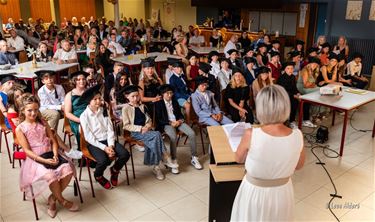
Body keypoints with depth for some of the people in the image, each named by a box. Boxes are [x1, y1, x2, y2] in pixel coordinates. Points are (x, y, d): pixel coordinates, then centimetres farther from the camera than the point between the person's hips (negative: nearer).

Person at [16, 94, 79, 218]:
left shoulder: (43, 123, 11)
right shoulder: (20, 129, -1)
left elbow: (53, 141, 9)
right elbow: (27, 150, -8)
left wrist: (55, 155, -11)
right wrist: (44, 160, -19)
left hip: (50, 153, 4)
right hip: (35, 158, -4)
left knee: (68, 169, -23)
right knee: (50, 175, -33)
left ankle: (53, 198, 0)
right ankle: (62, 200, -3)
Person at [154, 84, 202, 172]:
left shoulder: (175, 102, 17)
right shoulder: (158, 104, 0)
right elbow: (158, 119, -5)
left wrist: (180, 120, -6)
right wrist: (170, 122, -16)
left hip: (178, 122, 5)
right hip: (166, 124, -4)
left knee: (192, 133, -20)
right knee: (173, 137, -37)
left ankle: (194, 158, -9)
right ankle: (174, 161, -27)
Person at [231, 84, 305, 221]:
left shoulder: (251, 134, -28)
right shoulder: (298, 136, -19)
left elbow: (239, 159, -6)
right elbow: (299, 166, 0)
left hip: (254, 193, -2)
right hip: (282, 193, 2)